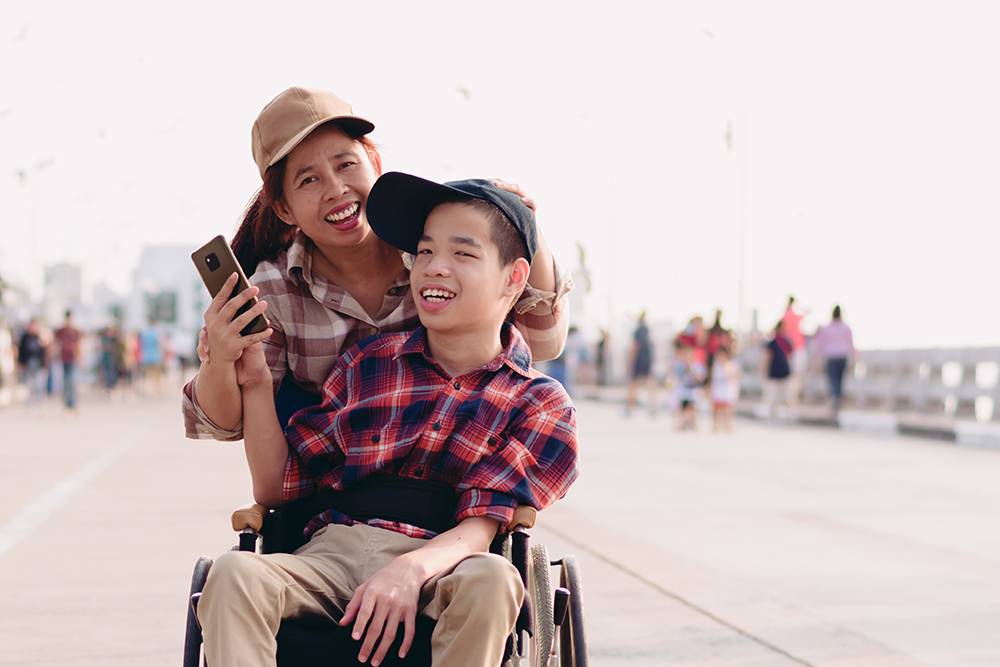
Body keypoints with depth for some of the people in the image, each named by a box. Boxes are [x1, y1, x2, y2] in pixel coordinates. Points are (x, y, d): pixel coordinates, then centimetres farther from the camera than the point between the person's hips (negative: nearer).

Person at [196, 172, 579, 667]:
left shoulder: (540, 404, 8)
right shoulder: (367, 365, 17)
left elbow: (479, 529, -5)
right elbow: (274, 488, 16)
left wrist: (412, 568, -27)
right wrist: (255, 382, 4)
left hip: (437, 565, -2)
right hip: (331, 554, 2)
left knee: (491, 580, -37)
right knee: (233, 575, -30)